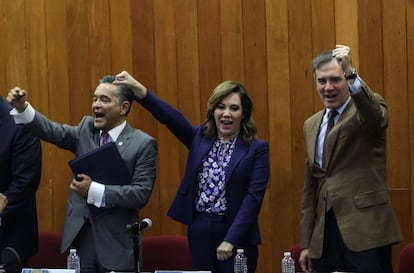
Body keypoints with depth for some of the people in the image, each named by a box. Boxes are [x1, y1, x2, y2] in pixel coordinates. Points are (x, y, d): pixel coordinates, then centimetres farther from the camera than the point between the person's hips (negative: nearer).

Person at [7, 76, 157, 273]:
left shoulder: (143, 144, -6)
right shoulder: (86, 129, 9)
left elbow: (141, 194, -15)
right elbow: (52, 131, -6)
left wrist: (94, 190, -20)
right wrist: (22, 108, -22)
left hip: (116, 242, -4)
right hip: (80, 236, 4)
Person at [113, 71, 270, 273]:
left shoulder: (257, 149, -3)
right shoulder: (200, 137, 8)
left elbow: (253, 196, -10)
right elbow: (170, 117, -5)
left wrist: (231, 239, -17)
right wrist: (139, 90, -21)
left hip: (236, 234, -3)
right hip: (199, 231, 4)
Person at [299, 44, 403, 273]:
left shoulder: (367, 110, -1)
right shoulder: (311, 125, 16)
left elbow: (375, 115, -28)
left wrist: (350, 73, -41)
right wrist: (306, 243, 15)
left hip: (365, 231, -5)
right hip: (325, 234, 5)